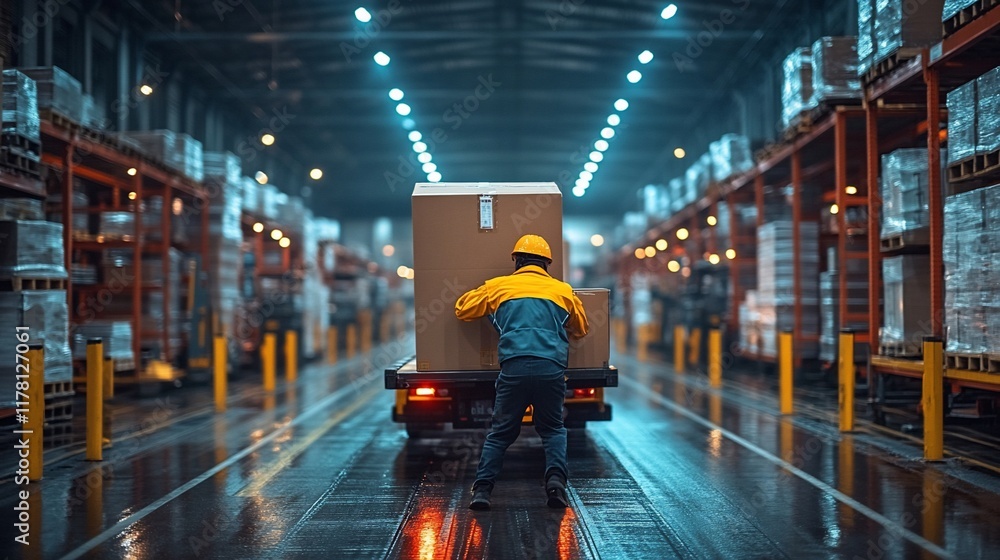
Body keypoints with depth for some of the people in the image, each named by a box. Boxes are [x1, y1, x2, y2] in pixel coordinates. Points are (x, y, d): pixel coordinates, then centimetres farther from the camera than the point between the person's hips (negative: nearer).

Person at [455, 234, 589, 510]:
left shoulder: (498, 286, 16)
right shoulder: (563, 290, 20)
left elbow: (462, 309, 27)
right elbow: (582, 329, 34)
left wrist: (489, 305, 44)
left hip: (514, 367, -1)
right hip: (552, 368, 1)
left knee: (501, 431, 11)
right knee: (552, 429, 18)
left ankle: (482, 489, 0)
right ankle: (556, 480, -3)